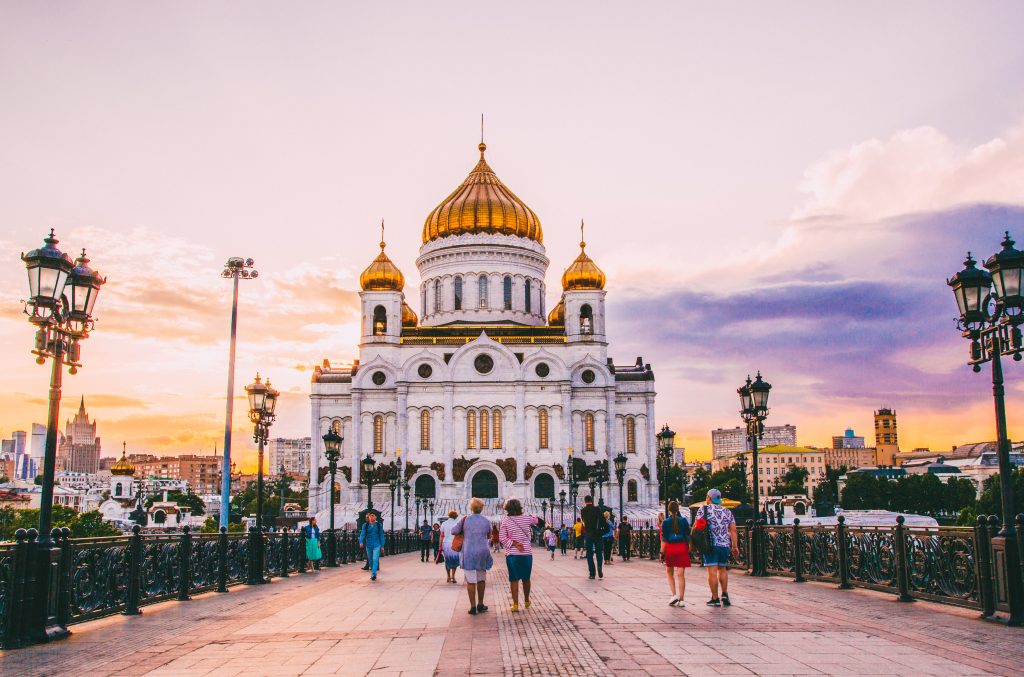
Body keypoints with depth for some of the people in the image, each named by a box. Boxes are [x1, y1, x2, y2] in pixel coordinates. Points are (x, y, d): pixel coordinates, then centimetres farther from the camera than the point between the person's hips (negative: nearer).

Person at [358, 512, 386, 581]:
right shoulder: (365, 525, -1)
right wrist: (361, 542, -28)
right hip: (368, 545, 2)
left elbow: (381, 536, 2)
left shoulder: (379, 525, -2)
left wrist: (382, 546, 2)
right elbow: (362, 534, -11)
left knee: (375, 559, -16)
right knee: (370, 560, 12)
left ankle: (373, 574, -19)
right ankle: (373, 572, 29)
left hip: (376, 545, -2)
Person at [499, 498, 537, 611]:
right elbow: (536, 519, 18)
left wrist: (514, 544, -8)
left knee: (514, 579, 5)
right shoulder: (527, 518, -3)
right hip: (527, 553, 1)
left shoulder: (505, 521, -6)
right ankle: (526, 601, 31)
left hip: (512, 554, -1)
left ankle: (515, 604, 3)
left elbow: (502, 538, -9)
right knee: (526, 578, 16)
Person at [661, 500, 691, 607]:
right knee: (681, 574, 1)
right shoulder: (684, 520, 1)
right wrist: (689, 548, 8)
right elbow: (688, 536, 1)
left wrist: (662, 552, -1)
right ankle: (680, 599, -1)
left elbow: (663, 539, -4)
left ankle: (674, 595, 2)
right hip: (682, 547, 1)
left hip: (670, 548, -1)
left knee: (670, 573, 16)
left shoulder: (665, 522, -2)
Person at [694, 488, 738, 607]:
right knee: (722, 569, 19)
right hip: (725, 544, 4)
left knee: (712, 570, -2)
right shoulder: (728, 512, 14)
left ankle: (715, 598, -1)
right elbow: (733, 530, 9)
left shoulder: (704, 509, 1)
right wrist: (734, 546, 10)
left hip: (710, 544, -4)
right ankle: (725, 594, 9)